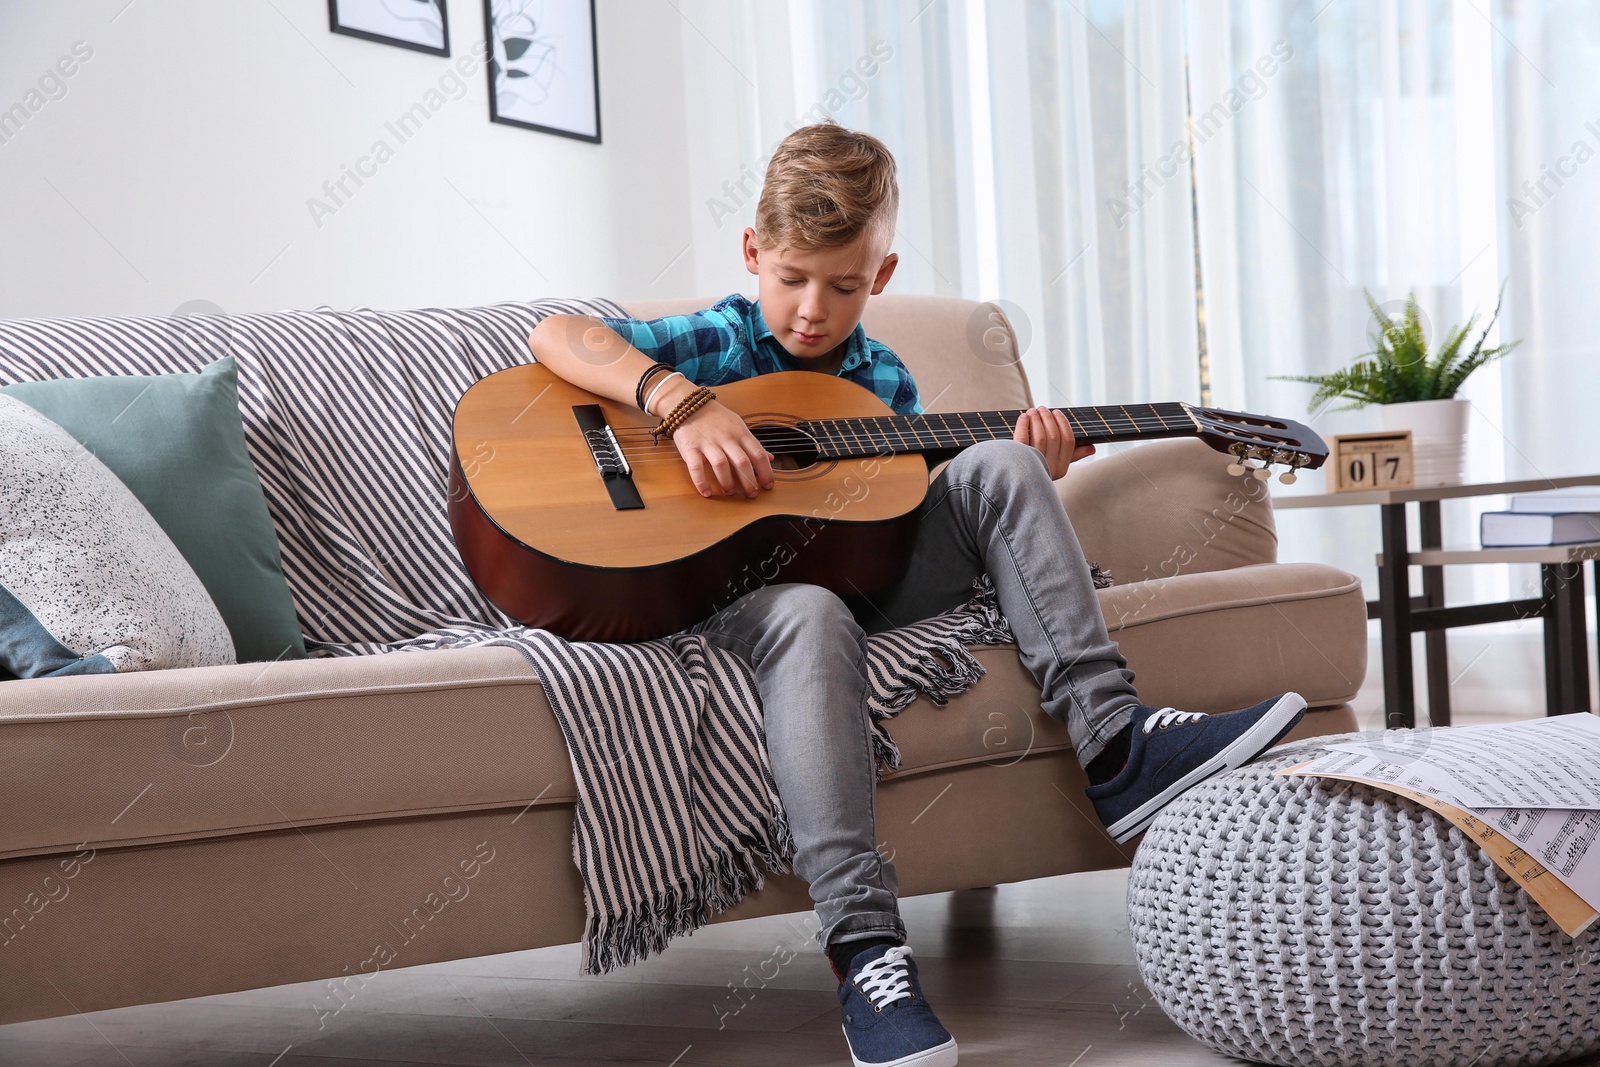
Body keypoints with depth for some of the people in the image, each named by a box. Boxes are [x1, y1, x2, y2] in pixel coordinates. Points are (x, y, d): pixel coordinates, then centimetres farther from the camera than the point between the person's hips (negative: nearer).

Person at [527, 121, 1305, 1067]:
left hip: (869, 579, 5)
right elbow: (555, 336, -10)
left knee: (996, 467, -13)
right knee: (810, 613, -41)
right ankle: (863, 940, -47)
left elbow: (910, 518, 13)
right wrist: (681, 402, -25)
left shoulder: (883, 382, 17)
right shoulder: (716, 343, 4)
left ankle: (1114, 740, -23)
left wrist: (1026, 481, -4)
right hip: (731, 589, -5)